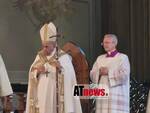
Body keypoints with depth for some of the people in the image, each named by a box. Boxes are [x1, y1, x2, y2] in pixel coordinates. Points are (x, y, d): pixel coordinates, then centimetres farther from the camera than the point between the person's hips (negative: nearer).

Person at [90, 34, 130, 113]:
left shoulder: (122, 58, 1)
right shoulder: (100, 58, 17)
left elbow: (124, 75, -11)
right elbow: (92, 75, 13)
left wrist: (109, 72, -9)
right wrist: (99, 72, -8)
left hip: (117, 96, -5)